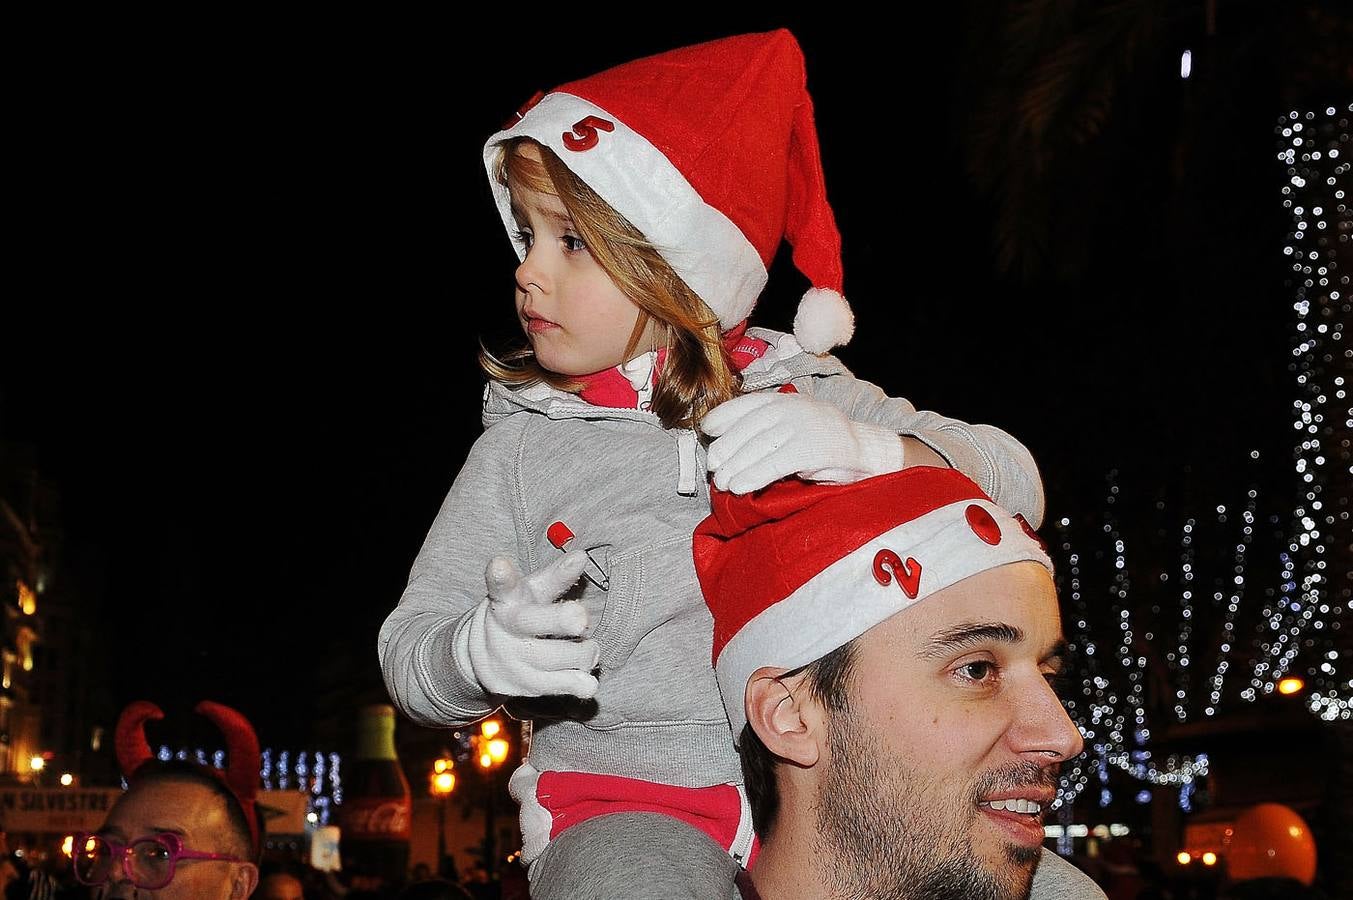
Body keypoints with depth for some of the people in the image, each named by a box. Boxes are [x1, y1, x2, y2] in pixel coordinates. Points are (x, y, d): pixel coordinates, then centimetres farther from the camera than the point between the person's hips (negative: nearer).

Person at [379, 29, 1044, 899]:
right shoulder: (525, 446, 7)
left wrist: (862, 448, -17)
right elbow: (410, 649, 6)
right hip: (626, 799, -1)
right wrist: (484, 651, -17)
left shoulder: (803, 392, 9)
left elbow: (1014, 483, 2)